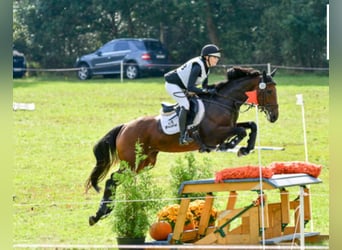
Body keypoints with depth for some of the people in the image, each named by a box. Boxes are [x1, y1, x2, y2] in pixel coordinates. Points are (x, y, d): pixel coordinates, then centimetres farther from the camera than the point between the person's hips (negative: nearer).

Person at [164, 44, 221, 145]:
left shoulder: (206, 67, 1)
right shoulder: (197, 66, -29)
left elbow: (204, 85, 10)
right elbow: (190, 87, -35)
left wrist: (215, 88, -9)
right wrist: (207, 91, -37)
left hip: (181, 87, 11)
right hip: (172, 84, -11)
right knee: (185, 105, -23)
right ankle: (183, 137, -26)